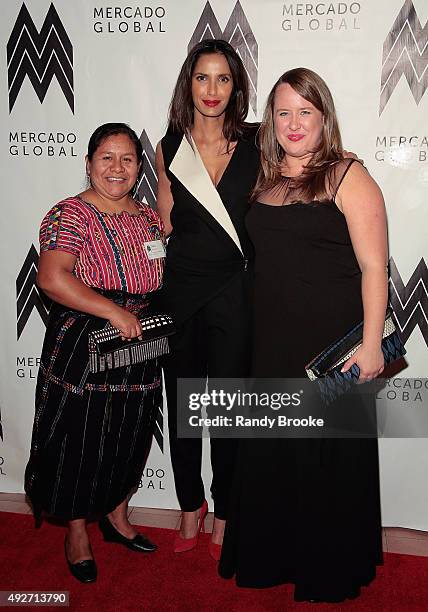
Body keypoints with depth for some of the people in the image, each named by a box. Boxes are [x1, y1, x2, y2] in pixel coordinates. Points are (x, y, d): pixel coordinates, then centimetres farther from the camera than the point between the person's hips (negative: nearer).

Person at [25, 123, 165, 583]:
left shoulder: (149, 218, 9)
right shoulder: (71, 213, -11)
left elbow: (159, 281, 20)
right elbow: (52, 278, -25)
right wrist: (115, 312, -26)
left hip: (139, 351, 6)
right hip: (81, 348, -5)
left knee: (129, 439, 17)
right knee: (80, 442, 6)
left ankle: (117, 517, 41)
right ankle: (77, 532, 31)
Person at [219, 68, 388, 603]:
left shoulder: (347, 177, -7)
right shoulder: (265, 179, 11)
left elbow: (373, 266, -12)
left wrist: (371, 345, -17)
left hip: (332, 347, -5)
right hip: (273, 343, 6)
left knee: (330, 456, 8)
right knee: (270, 454, 15)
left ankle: (331, 574, 29)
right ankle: (270, 558, 36)